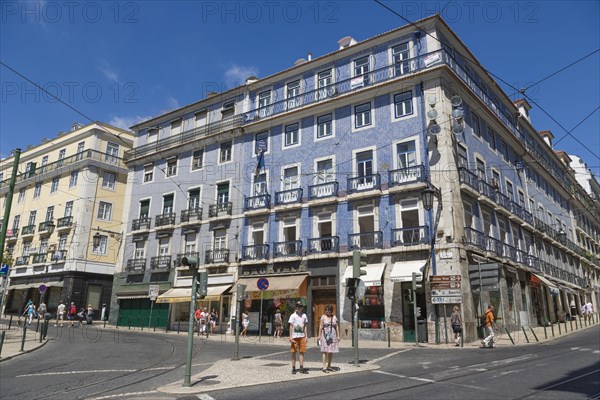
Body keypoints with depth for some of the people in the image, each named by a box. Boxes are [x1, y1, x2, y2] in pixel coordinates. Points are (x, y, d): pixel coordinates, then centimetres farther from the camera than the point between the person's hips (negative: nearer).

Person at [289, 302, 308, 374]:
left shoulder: (304, 315, 8)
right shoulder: (293, 316, -1)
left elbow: (305, 326, 12)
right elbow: (291, 326, -2)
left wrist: (306, 336, 7)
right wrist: (290, 337, -8)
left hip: (302, 336, 3)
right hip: (294, 336, -3)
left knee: (302, 352, 2)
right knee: (293, 352, 2)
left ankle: (301, 368, 7)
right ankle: (293, 368, 10)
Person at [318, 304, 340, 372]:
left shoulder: (334, 317, 9)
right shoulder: (323, 317, 0)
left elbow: (337, 327, 10)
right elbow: (320, 326, -3)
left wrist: (338, 336, 5)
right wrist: (319, 335, -9)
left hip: (332, 336, 4)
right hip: (325, 335, -4)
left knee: (331, 351, 7)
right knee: (325, 351, -9)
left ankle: (329, 366, 18)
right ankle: (324, 367, -9)